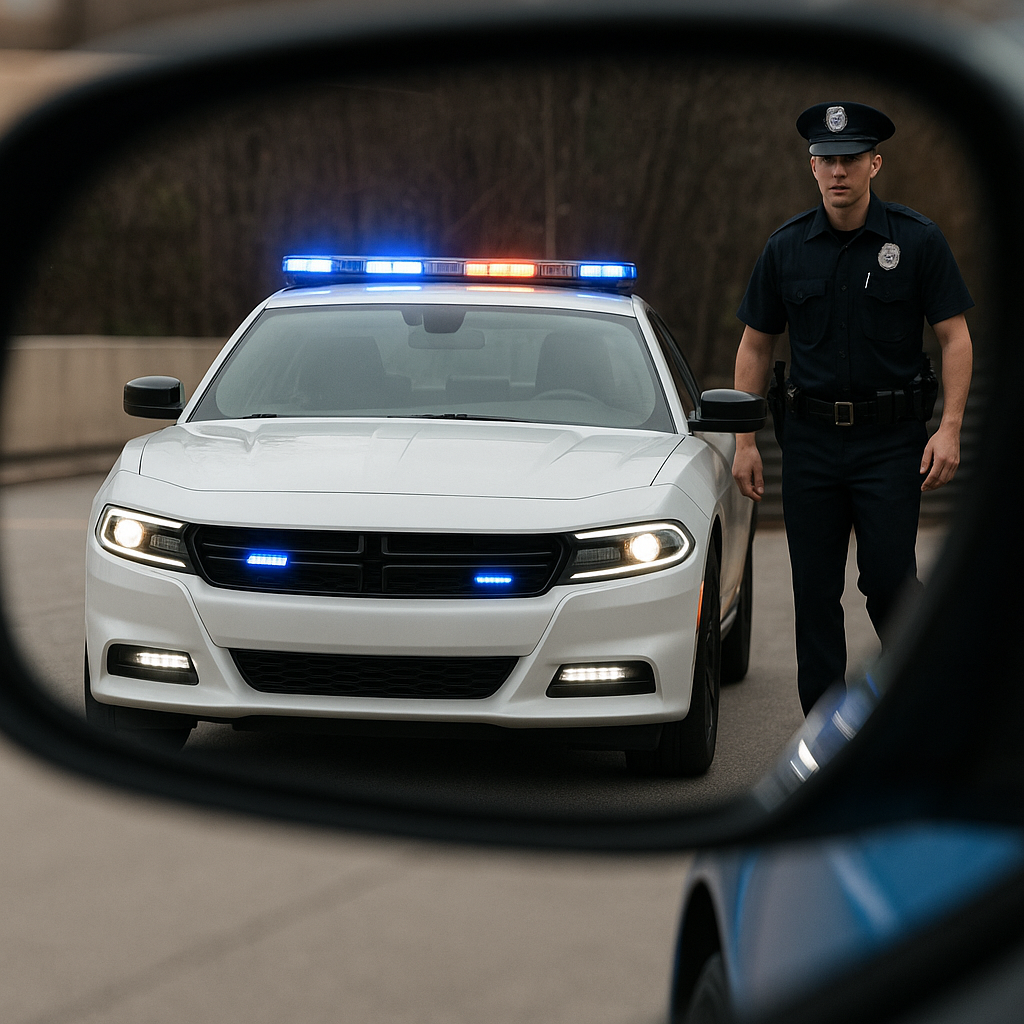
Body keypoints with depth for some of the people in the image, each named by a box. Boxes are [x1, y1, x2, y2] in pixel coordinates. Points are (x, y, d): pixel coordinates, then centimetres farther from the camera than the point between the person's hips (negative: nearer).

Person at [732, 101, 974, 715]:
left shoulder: (918, 240, -2)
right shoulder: (787, 248, 5)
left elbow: (955, 337, -2)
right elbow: (756, 347, 11)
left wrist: (950, 429, -13)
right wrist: (745, 440, 5)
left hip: (892, 439, -3)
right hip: (810, 439, 3)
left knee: (889, 581, -9)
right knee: (815, 591, 3)